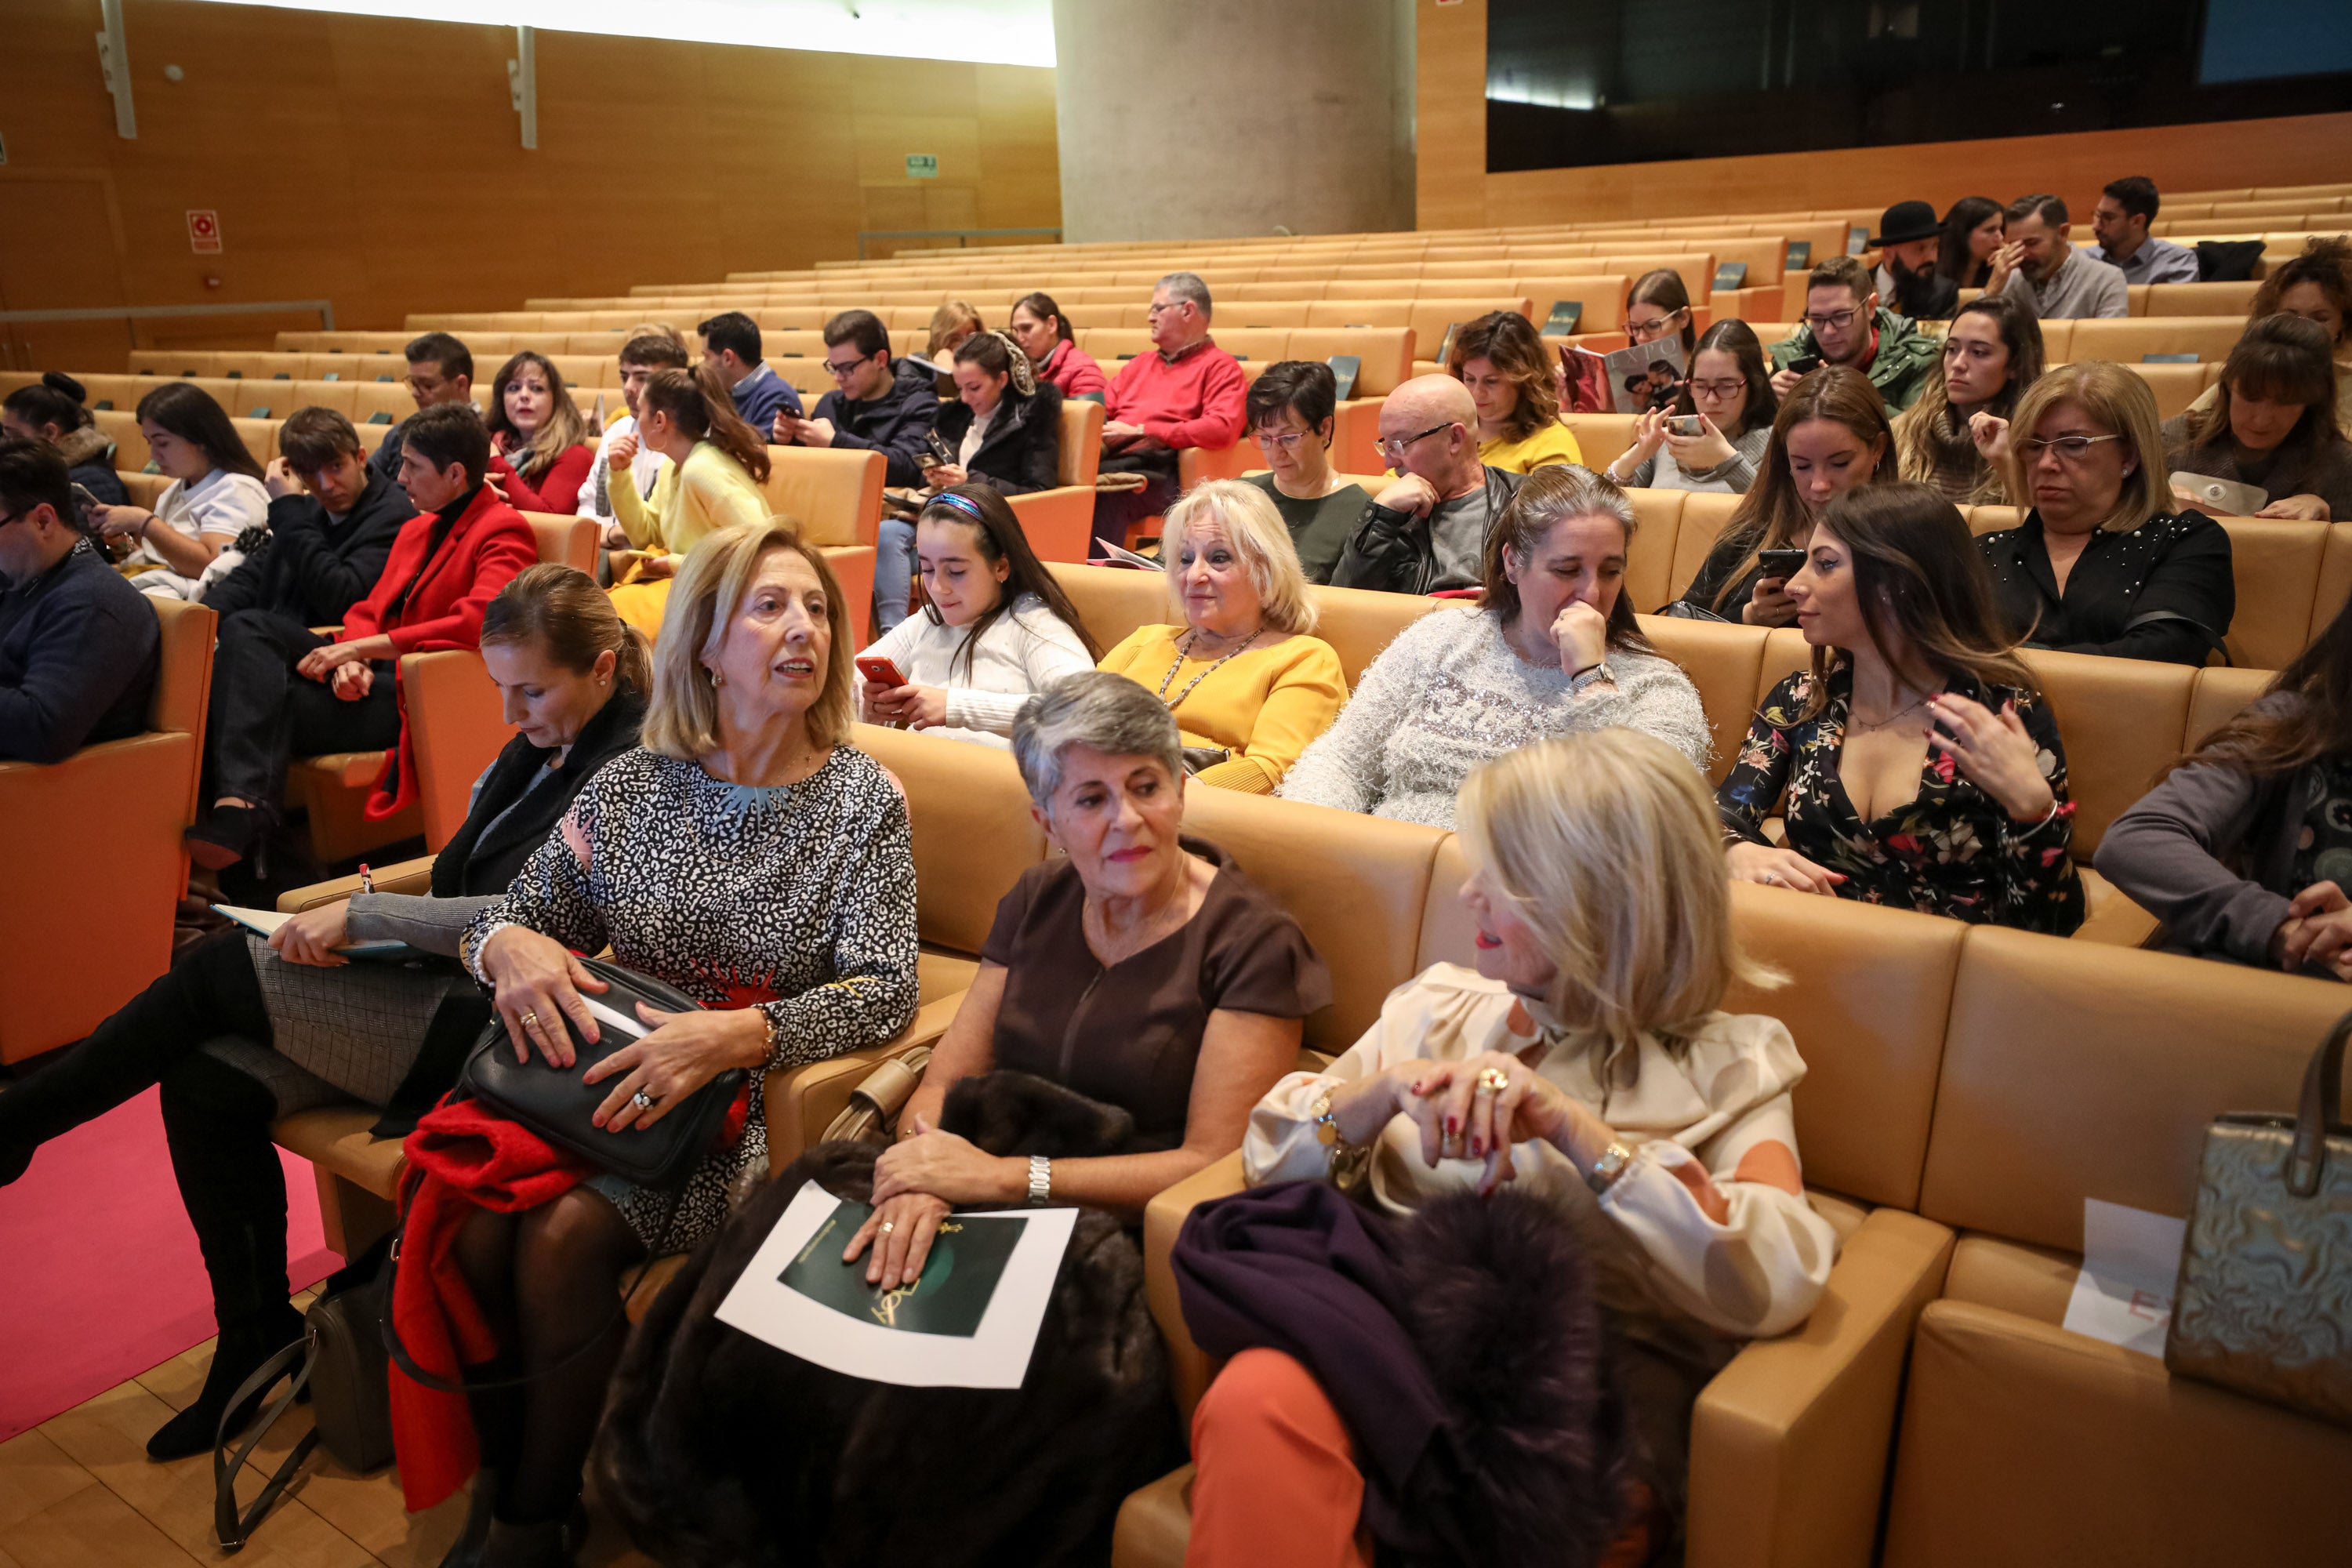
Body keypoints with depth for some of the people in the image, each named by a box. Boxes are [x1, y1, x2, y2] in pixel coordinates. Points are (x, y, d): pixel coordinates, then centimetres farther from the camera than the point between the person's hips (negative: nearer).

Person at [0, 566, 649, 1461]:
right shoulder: (538, 749, 13)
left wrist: (361, 916, -17)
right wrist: (358, 929, 1)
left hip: (491, 1031, -9)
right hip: (436, 997, 9)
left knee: (221, 966, -11)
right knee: (208, 1080, -7)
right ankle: (259, 1348, 8)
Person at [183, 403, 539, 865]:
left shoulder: (505, 531, -7)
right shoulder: (415, 528, 23)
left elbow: (476, 623, -23)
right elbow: (370, 609, 17)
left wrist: (356, 649, -20)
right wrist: (353, 660, -9)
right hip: (379, 672, 8)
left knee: (275, 708, -22)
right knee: (251, 629, -15)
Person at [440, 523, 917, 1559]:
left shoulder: (861, 799, -5)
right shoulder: (634, 782, 3)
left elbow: (886, 990, -14)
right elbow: (513, 913, 10)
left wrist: (735, 1036, -29)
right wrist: (510, 944, -16)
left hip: (749, 1100, -3)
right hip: (605, 1076, 3)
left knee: (563, 1237, -24)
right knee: (476, 1224, -21)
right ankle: (504, 1459, 7)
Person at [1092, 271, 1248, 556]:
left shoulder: (1220, 367, 9)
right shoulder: (1140, 364, 33)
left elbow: (1222, 429, -9)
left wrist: (1140, 431, -9)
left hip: (1159, 467, -6)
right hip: (1109, 458, 6)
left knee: (1107, 497, -38)